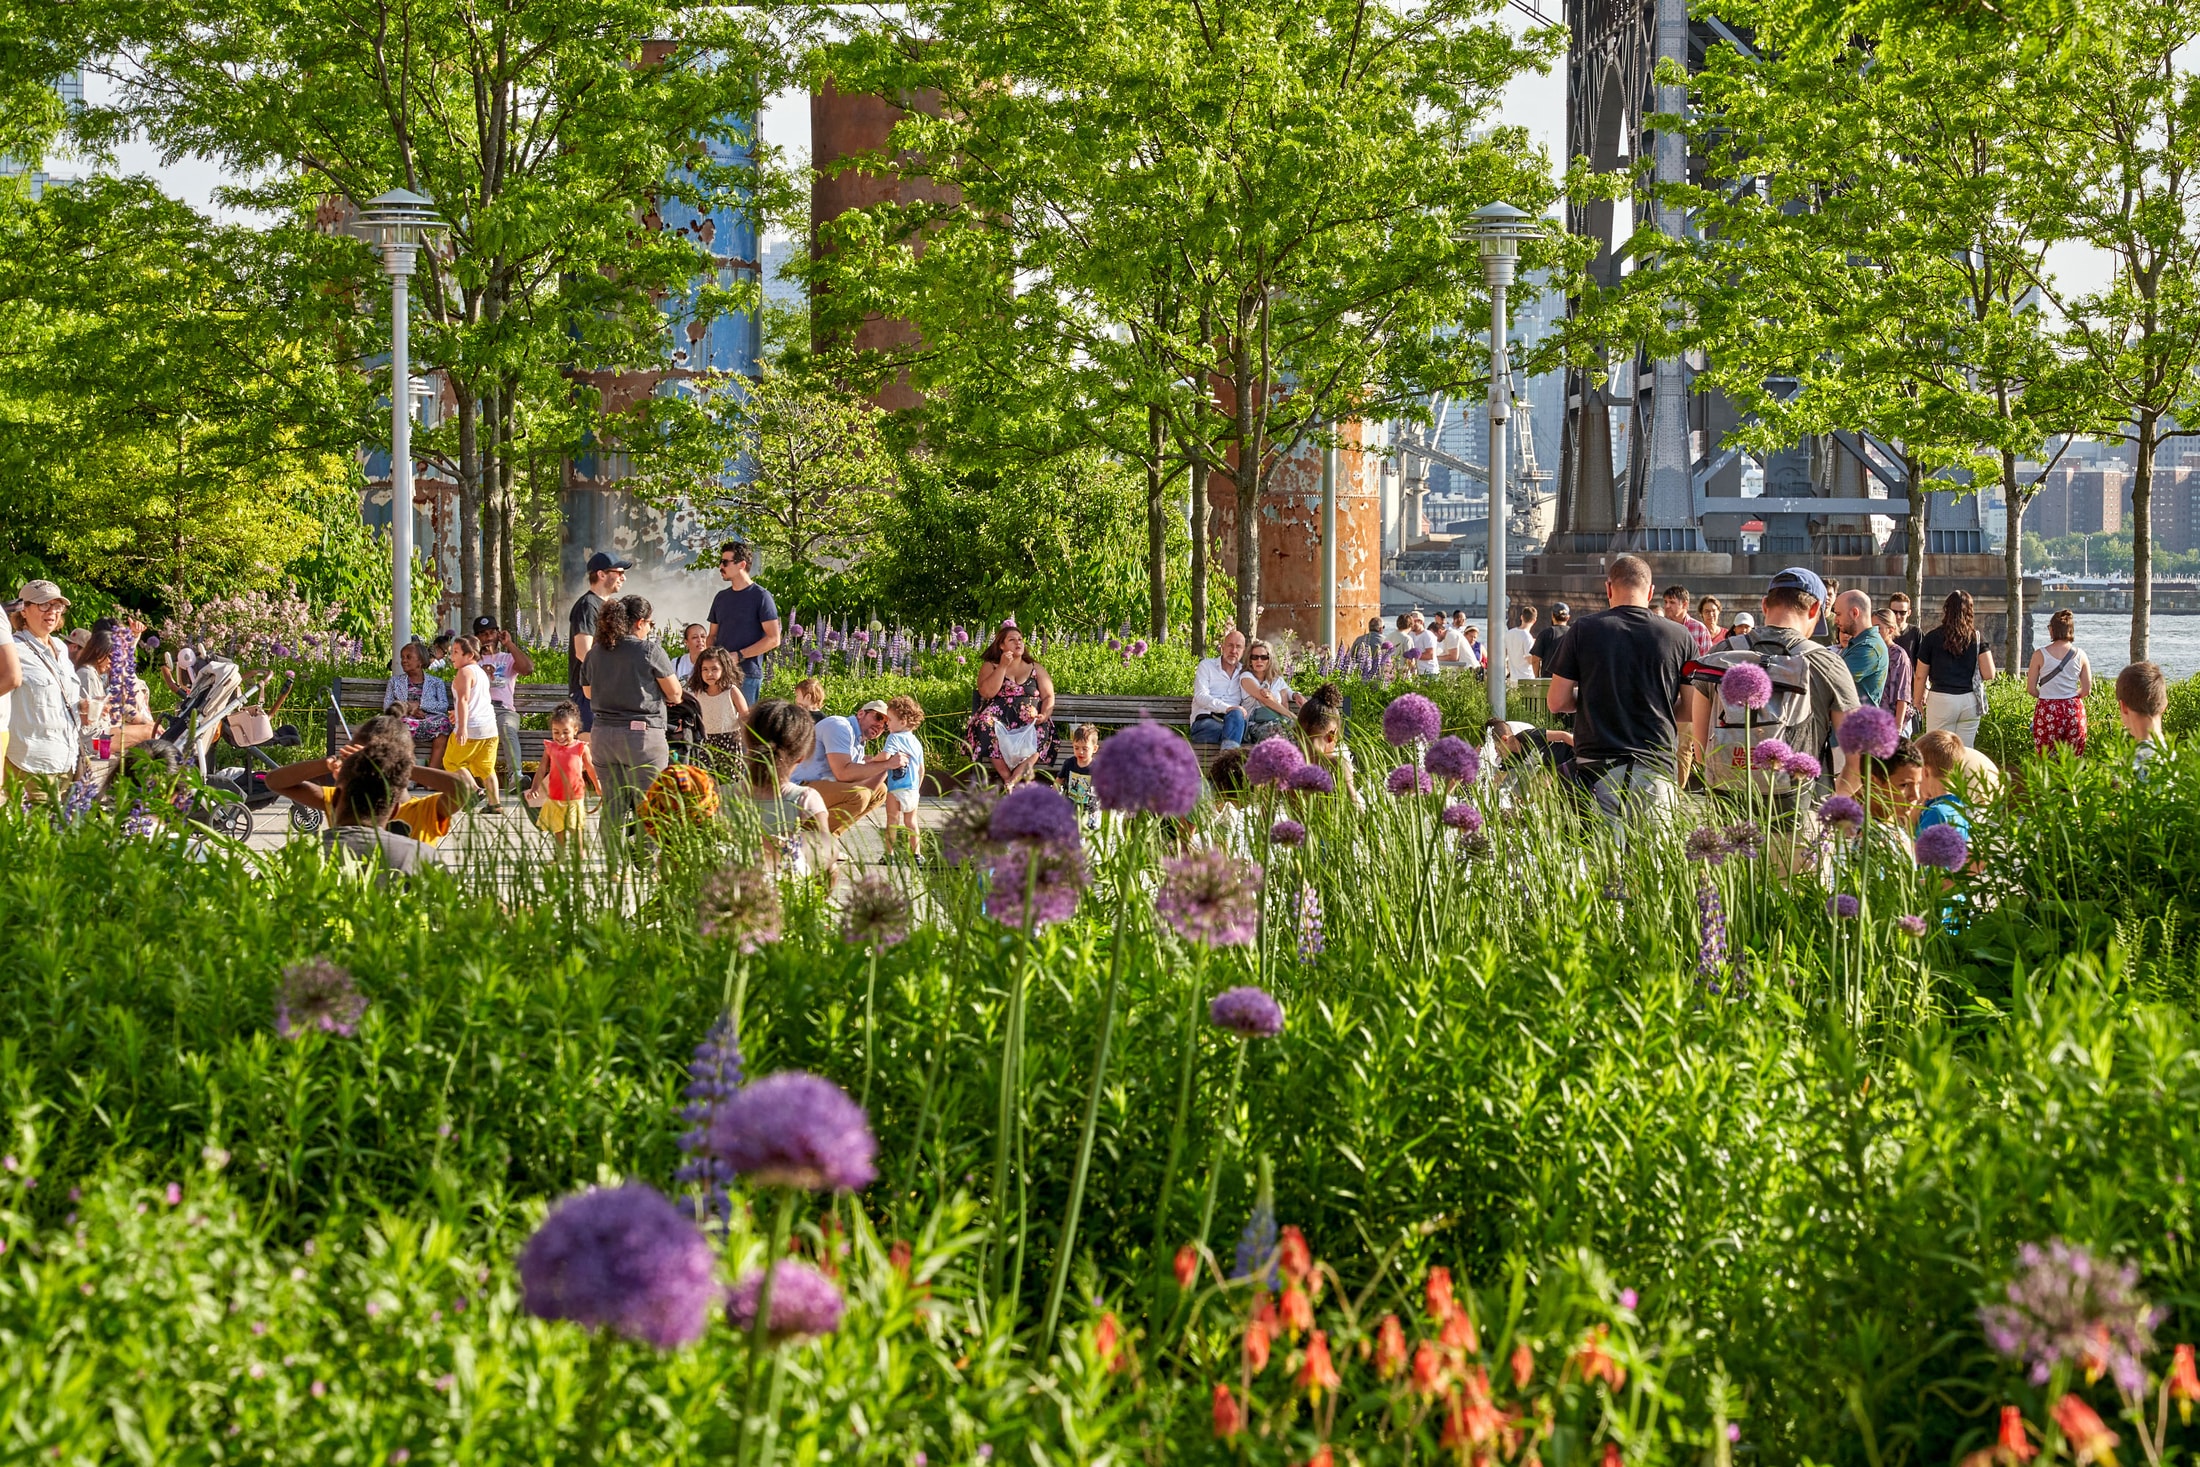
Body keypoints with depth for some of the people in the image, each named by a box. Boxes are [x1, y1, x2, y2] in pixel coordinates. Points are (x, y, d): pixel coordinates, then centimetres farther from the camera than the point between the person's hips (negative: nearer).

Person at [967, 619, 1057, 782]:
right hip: (999, 718, -1)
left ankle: (1013, 780, -41)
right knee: (986, 726, -36)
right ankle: (1007, 778, -38)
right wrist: (1003, 666, -6)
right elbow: (987, 693, -5)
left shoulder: (1036, 668, 20)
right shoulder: (989, 666, 14)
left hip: (1030, 721, 1)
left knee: (1041, 731, -34)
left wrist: (1044, 715, -10)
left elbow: (1049, 697, 12)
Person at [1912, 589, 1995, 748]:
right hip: (1970, 700, 2)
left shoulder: (1932, 638, -2)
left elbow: (1921, 676, 0)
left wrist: (1917, 703, 11)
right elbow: (1989, 675, -3)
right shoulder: (1977, 638, 2)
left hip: (1941, 699, -2)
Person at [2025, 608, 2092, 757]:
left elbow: (2031, 689, -1)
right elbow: (2086, 690, 4)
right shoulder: (2080, 655, 0)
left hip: (2047, 711, -2)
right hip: (2073, 710, 2)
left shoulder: (2040, 655, -6)